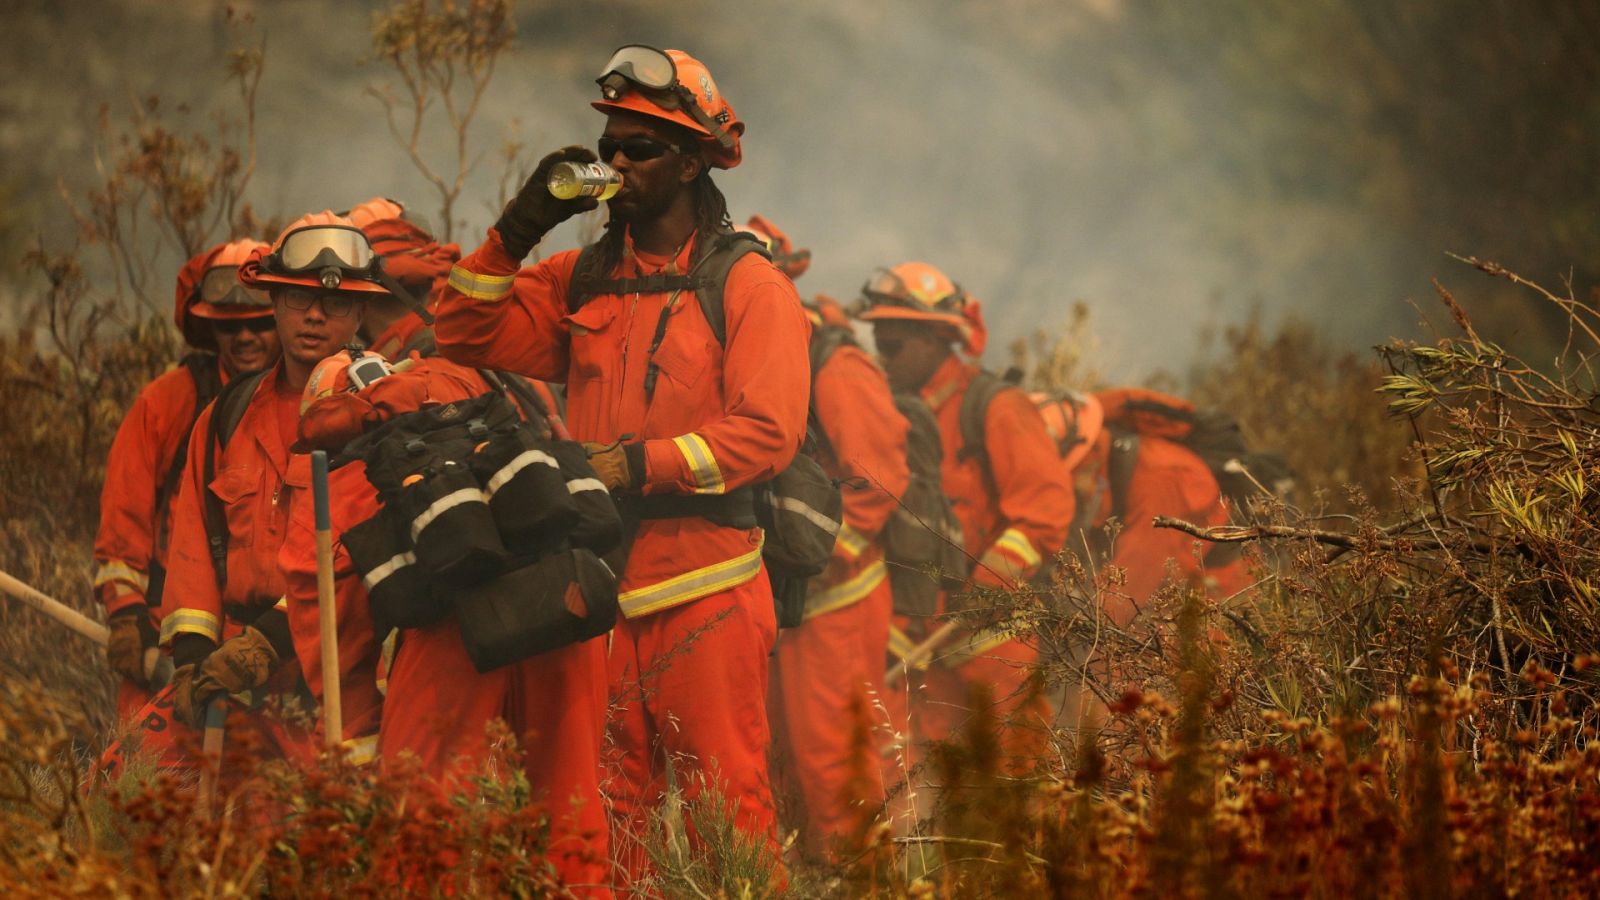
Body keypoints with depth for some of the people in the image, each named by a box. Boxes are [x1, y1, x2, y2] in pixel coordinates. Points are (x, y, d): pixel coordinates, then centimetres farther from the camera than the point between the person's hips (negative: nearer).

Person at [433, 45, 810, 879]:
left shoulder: (748, 284, -2)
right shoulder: (582, 280, 14)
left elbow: (766, 431, -12)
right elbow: (467, 334, 13)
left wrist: (642, 464, -20)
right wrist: (518, 229, 2)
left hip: (705, 587, -5)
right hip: (598, 583, 5)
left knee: (724, 807, -5)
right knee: (605, 806, 7)